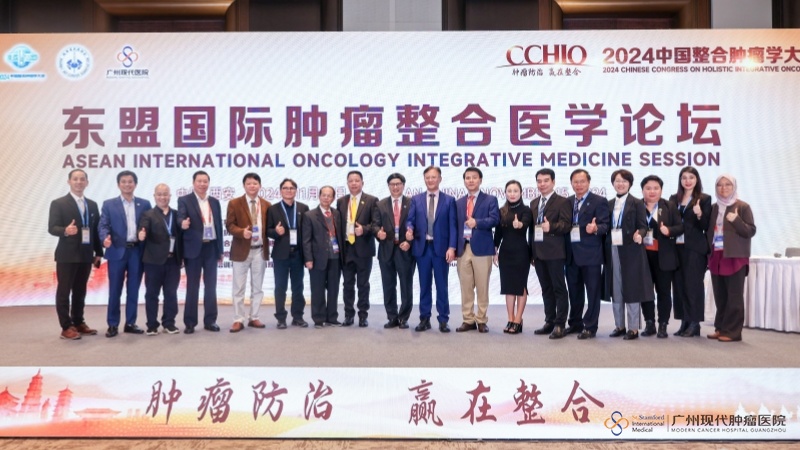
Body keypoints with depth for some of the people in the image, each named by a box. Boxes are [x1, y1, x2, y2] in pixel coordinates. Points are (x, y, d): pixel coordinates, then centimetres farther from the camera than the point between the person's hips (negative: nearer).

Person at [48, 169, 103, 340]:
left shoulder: (92, 205, 12)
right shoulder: (58, 203, -3)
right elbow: (52, 228, -9)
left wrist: (98, 253, 8)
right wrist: (65, 231, -31)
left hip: (86, 255, 5)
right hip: (67, 255, -5)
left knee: (80, 291, 12)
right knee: (64, 291, 0)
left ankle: (78, 323, 21)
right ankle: (66, 327, 4)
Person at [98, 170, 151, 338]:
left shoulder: (144, 204, 10)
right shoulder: (109, 204, 6)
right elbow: (103, 225, -2)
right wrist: (105, 237, -21)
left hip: (137, 251, 1)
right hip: (117, 251, -1)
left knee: (133, 289, 7)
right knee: (115, 290, 3)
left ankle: (130, 323, 16)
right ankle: (112, 324, 11)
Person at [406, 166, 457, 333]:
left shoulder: (449, 200, 5)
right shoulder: (416, 199, 10)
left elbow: (452, 225, -1)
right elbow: (410, 219, 4)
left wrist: (452, 247, -11)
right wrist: (409, 229, -20)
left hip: (441, 248, -2)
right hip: (422, 247, 2)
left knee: (442, 285, 3)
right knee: (424, 285, 7)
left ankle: (443, 320, 10)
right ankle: (424, 319, 15)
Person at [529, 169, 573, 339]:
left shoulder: (562, 202, -2)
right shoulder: (534, 203, 18)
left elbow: (566, 225, -12)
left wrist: (551, 227, -30)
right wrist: (531, 252, 13)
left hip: (554, 252, -6)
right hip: (538, 252, 7)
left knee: (559, 288, -2)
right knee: (546, 289, 11)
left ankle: (560, 324, 0)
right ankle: (549, 322, 18)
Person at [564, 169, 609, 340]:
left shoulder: (599, 201, -2)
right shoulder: (567, 202, 14)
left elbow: (605, 225, -10)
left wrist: (595, 228, -30)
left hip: (590, 253, -5)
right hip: (571, 254, 5)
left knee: (593, 291, 0)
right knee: (574, 291, 14)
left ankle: (590, 327, 7)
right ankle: (575, 323, 26)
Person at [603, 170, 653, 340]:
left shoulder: (637, 203, 0)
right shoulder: (609, 204, 14)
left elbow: (643, 226, -6)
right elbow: (606, 226, 12)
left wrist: (639, 235, -26)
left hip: (631, 250, -4)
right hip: (613, 250, 5)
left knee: (632, 288, -1)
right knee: (615, 289, 8)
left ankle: (633, 328, 5)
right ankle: (619, 325, 18)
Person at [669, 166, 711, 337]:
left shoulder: (704, 199, -1)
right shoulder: (674, 199, 12)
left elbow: (706, 226, -5)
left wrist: (699, 215, -22)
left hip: (694, 248, -5)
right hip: (676, 247, 5)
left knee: (693, 284, -2)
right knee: (679, 284, 7)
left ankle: (694, 323, 4)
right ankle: (684, 321, 15)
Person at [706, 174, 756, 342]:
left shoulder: (742, 207, -2)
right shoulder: (713, 208, 13)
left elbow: (751, 231, -7)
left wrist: (736, 220, -20)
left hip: (735, 258, -5)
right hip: (716, 257, 5)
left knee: (734, 296, -4)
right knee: (719, 296, 8)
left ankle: (732, 331, 0)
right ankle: (720, 328, 15)